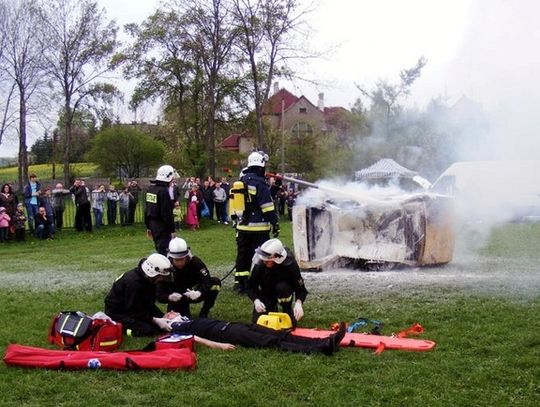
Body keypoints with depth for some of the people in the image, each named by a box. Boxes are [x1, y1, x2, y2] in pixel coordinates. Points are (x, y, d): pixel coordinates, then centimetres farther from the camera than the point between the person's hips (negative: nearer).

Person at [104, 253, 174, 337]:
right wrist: (154, 320, -28)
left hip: (132, 308, 9)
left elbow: (149, 304, 3)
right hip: (117, 313, -9)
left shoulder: (149, 279, -4)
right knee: (149, 330, -23)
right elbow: (133, 311, -27)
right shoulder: (133, 282, -31)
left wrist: (163, 317, -10)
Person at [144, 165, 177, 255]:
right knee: (163, 251, -6)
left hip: (153, 225, 9)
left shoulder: (150, 189, 9)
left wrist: (148, 227, 23)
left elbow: (147, 210, 16)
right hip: (162, 227, -9)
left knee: (160, 249, 17)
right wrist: (172, 230, -16)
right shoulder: (163, 191, -19)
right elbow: (167, 213, -21)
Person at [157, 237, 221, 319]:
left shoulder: (195, 262, -21)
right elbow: (160, 296, -23)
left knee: (215, 282, -21)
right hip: (177, 298, -1)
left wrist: (199, 292, -52)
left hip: (194, 294, 1)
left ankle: (203, 315, -11)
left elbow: (206, 280, -32)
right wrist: (170, 297, -46)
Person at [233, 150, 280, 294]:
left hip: (242, 226, 7)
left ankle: (239, 283, 15)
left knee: (243, 254, 12)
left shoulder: (241, 182, 9)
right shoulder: (260, 183, -13)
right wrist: (275, 223, -10)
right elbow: (268, 207, -15)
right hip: (259, 227, -7)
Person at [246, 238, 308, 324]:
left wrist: (298, 303, -44)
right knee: (258, 320, -12)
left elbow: (301, 289, -25)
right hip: (265, 294, 2)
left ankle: (288, 312, -12)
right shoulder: (260, 265, -27)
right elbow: (250, 287, -16)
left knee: (282, 287, -38)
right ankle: (272, 308, 21)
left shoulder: (290, 265, -31)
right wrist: (256, 300, -34)